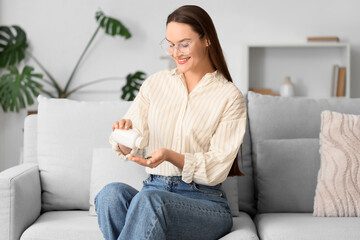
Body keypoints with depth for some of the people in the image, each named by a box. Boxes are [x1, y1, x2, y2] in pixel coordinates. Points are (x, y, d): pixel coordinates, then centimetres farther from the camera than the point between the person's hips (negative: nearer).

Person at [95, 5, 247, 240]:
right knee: (112, 192, -31)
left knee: (148, 199, -36)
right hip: (154, 188, 3)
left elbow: (218, 168, -5)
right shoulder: (155, 83, 13)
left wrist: (170, 155, -21)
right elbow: (133, 150, 11)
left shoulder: (230, 96, 1)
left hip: (205, 201, -3)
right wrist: (125, 131, -13)